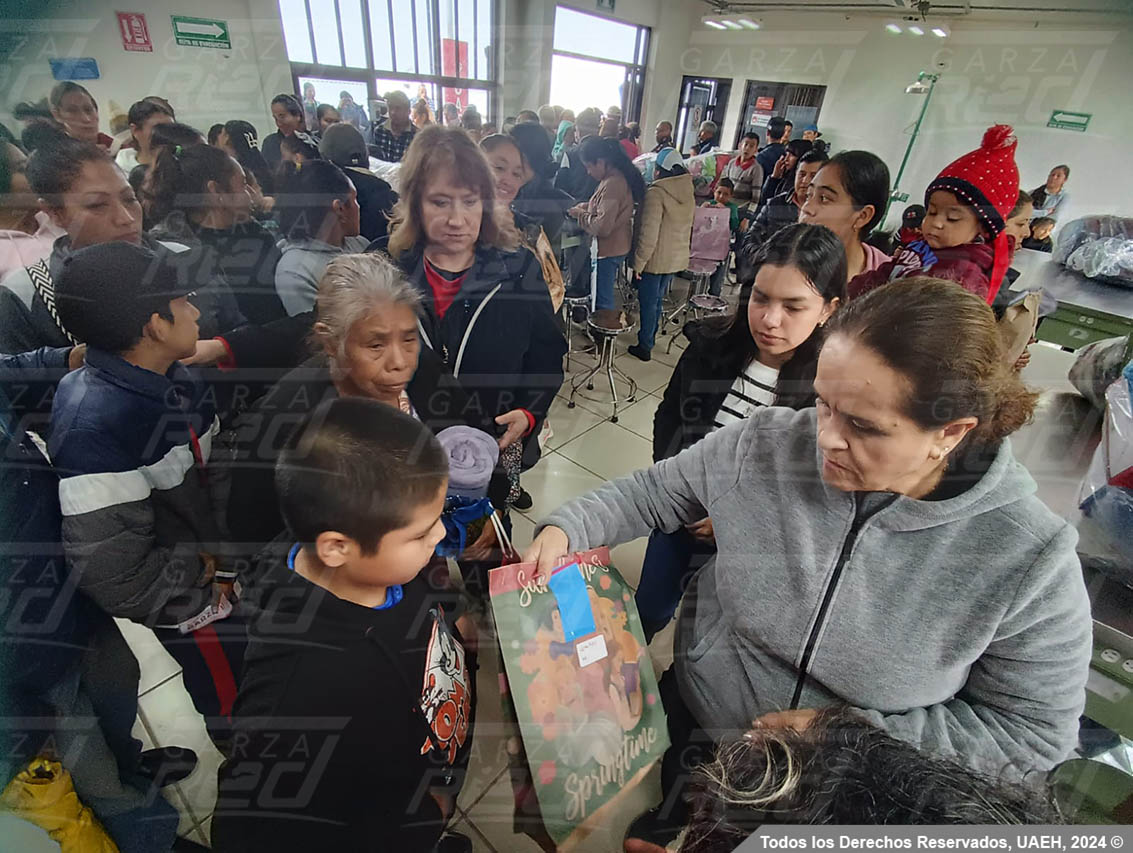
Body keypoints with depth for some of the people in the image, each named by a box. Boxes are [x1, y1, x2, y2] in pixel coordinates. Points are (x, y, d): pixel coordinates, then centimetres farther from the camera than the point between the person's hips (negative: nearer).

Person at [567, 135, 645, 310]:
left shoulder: (612, 184, -23)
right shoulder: (617, 177, 8)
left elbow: (602, 226, -27)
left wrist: (580, 215, -12)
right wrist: (582, 207, 6)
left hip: (608, 250, -10)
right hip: (614, 248, 10)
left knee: (602, 302, 0)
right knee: (604, 297, 21)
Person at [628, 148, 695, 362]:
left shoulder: (656, 193, -19)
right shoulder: (688, 194, 5)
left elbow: (648, 233, -23)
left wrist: (638, 261, -16)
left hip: (656, 258, -7)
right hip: (677, 257, 7)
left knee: (648, 302, 4)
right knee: (657, 300, 20)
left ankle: (645, 346, 11)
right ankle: (650, 338, 34)